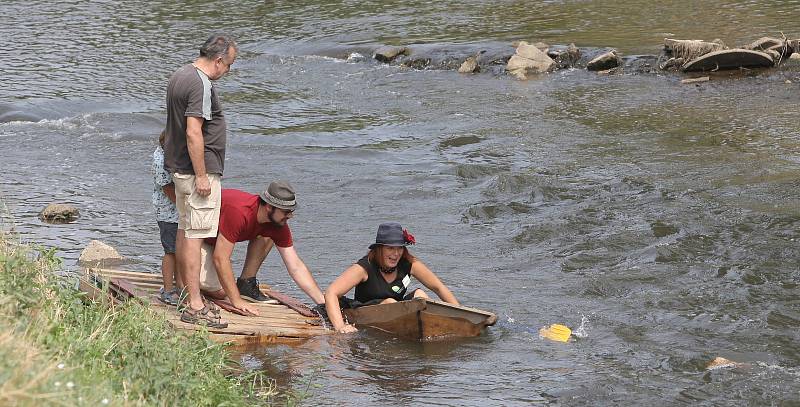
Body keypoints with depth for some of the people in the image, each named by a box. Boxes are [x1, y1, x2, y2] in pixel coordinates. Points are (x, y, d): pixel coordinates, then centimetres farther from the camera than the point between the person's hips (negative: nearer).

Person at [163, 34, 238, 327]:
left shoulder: (178, 76, 13)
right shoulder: (201, 84, -19)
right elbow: (193, 132, -24)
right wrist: (201, 176, -21)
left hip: (179, 167, 10)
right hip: (198, 170, -10)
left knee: (184, 231, 15)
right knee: (195, 235, -9)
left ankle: (189, 297, 24)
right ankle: (194, 307, -8)